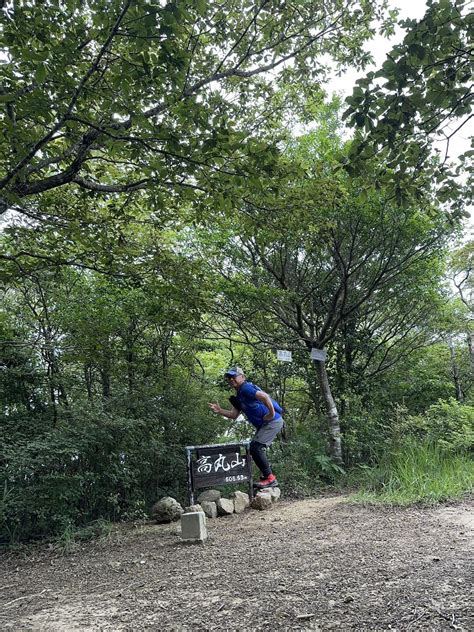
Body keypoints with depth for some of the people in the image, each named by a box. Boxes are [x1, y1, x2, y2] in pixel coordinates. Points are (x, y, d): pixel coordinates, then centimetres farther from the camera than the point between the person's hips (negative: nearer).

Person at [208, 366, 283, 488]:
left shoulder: (246, 388, -15)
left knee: (255, 447, -14)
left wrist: (271, 414, -22)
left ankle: (270, 478, -6)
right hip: (264, 424, 10)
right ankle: (267, 476, 23)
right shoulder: (238, 395, 17)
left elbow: (264, 396, -29)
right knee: (257, 448, 14)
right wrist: (220, 411, 1)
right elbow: (234, 415, 15)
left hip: (273, 422, -10)